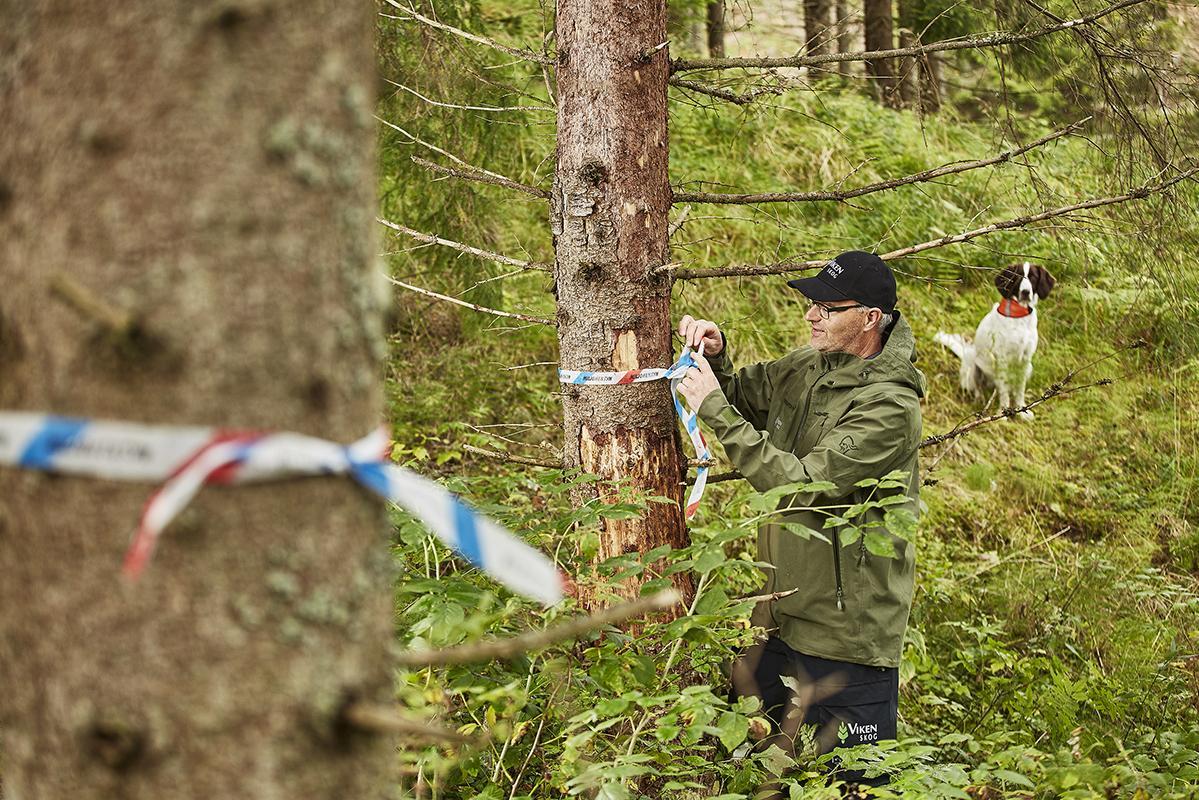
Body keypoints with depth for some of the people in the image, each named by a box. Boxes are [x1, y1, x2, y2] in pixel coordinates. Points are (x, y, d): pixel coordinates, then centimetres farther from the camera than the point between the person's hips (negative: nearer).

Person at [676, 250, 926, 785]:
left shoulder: (889, 406, -21)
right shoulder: (808, 366, 5)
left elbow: (803, 486, -27)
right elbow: (741, 398, 19)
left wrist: (716, 410, -26)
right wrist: (714, 355, -3)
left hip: (848, 628, -8)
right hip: (783, 612, 8)